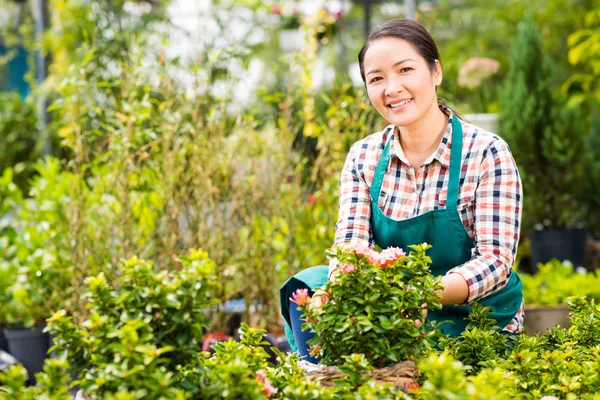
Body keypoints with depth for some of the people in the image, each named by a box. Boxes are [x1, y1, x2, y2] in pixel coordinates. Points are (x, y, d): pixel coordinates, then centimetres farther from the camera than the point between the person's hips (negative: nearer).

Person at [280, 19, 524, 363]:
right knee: (308, 284, -17)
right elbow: (349, 244, -7)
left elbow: (495, 259, -18)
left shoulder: (487, 154, -12)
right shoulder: (364, 157, 3)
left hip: (477, 324, -4)